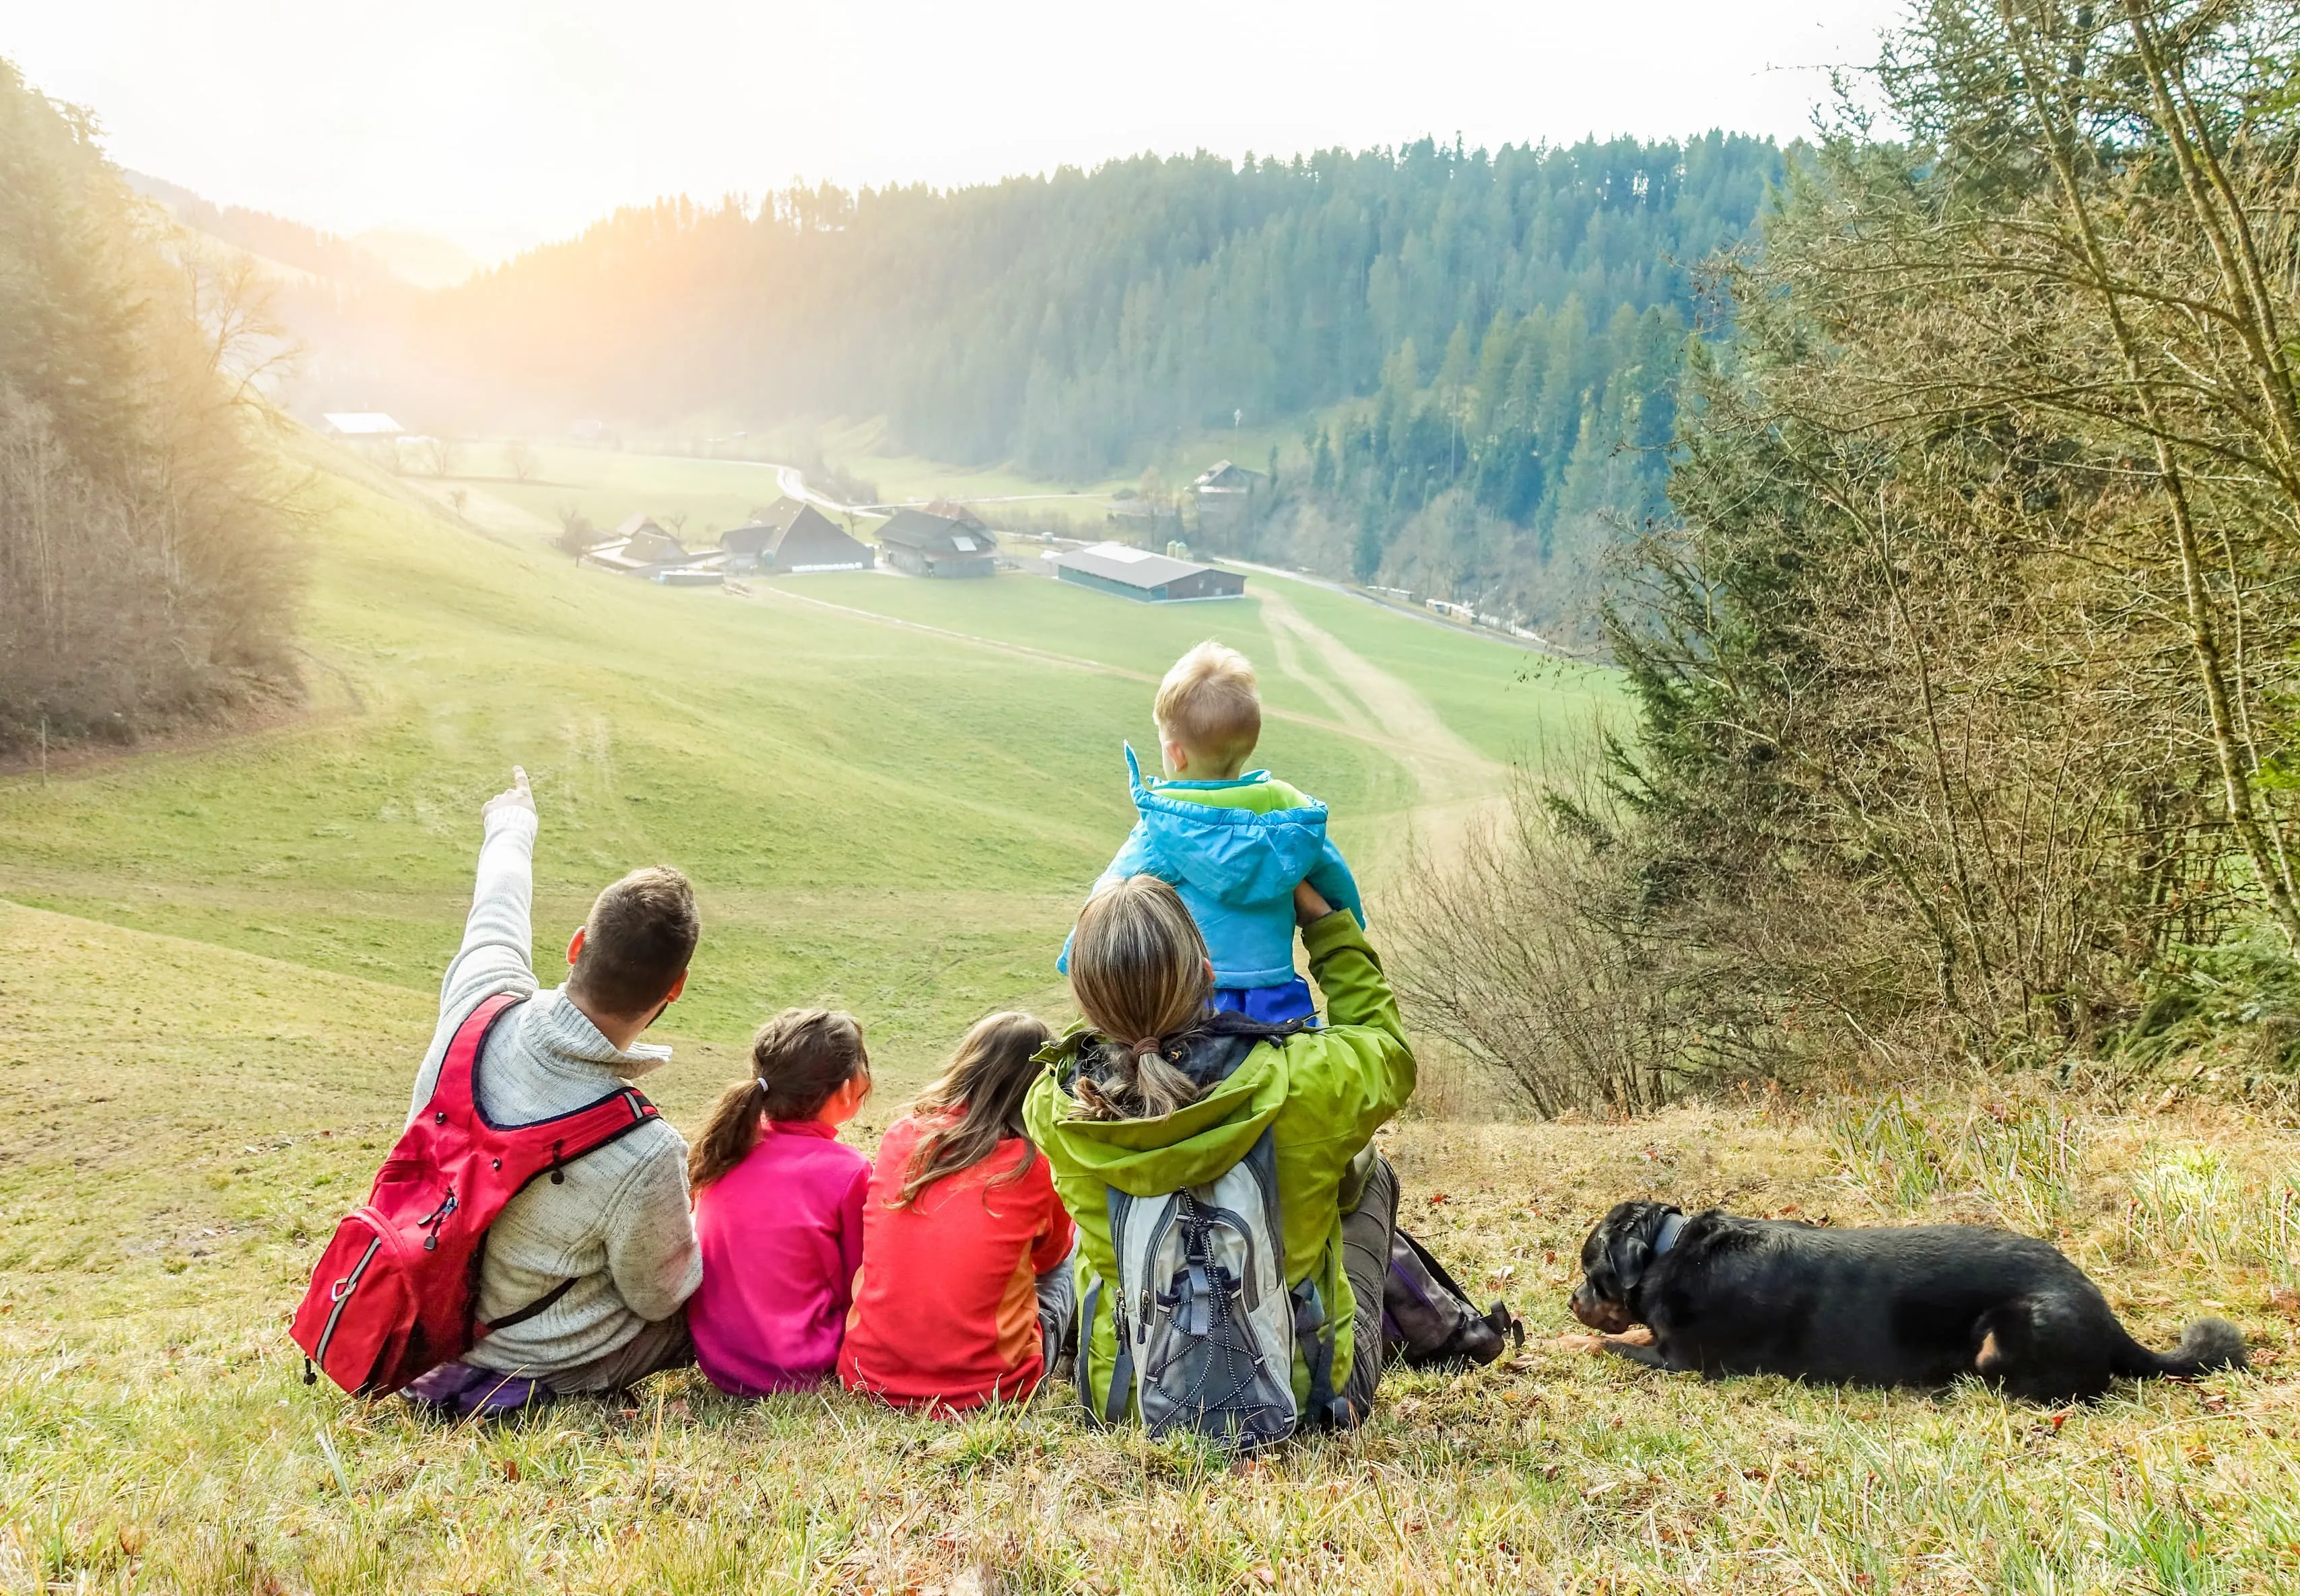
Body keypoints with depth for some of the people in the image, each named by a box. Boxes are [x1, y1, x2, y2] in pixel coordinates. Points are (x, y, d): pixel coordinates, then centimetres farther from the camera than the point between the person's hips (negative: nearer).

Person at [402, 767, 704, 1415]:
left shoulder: (479, 1004, -25)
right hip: (553, 1363, -5)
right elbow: (660, 1295, -17)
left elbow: (496, 911, 1)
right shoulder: (645, 1156, -37)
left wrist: (512, 821, 22)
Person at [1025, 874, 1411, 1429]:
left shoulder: (1053, 1108, -20)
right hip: (1302, 1395, -1)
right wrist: (1321, 917, 7)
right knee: (1366, 1167, 21)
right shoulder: (1300, 1082, -27)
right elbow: (1388, 1051, -1)